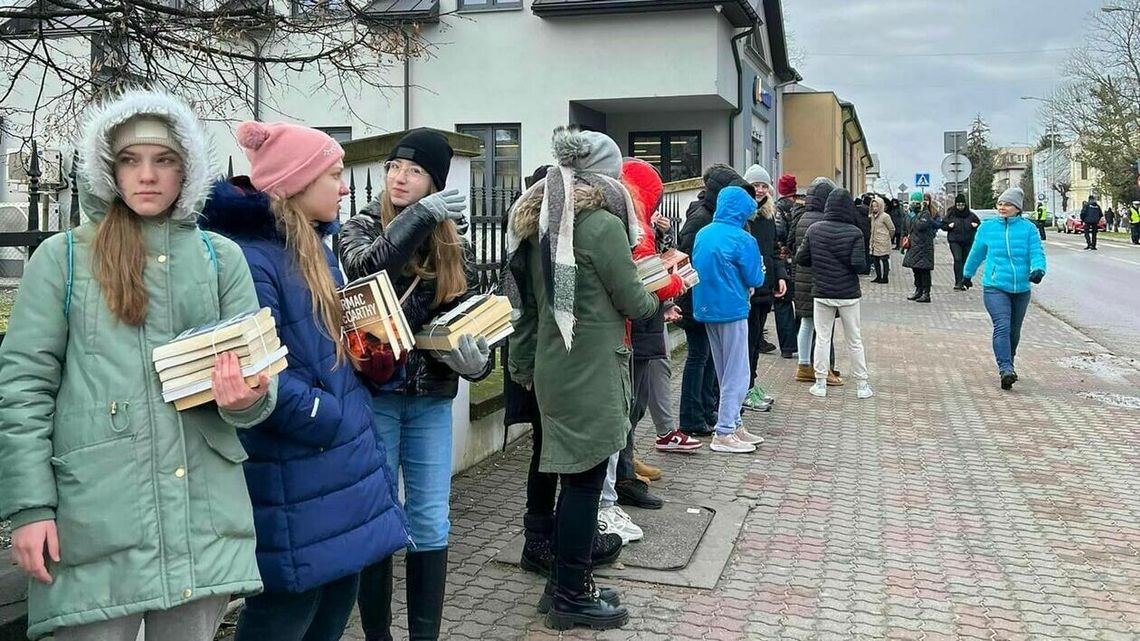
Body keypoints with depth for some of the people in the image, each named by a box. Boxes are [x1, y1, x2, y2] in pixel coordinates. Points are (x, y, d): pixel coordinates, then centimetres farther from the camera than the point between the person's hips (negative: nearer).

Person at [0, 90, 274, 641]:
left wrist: (248, 398, -16)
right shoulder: (61, 257, 5)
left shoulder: (222, 259, 9)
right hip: (93, 514, -2)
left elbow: (259, 372, 7)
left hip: (202, 512, 2)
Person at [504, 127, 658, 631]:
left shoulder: (538, 222, 9)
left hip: (553, 367, 8)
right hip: (591, 371, -8)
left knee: (572, 478, 16)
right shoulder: (603, 225, -15)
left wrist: (523, 364, 21)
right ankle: (570, 598, 12)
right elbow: (634, 304, -10)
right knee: (584, 480, 2)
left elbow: (530, 301, 14)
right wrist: (655, 297, 13)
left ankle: (564, 584, 26)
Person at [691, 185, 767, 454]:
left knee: (725, 373, 17)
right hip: (732, 310, -7)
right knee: (737, 374, 2)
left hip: (706, 308, 7)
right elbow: (754, 280, -9)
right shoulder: (743, 240, -15)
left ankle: (734, 424, 25)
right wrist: (759, 269, 11)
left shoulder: (703, 234, 4)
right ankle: (724, 433, 3)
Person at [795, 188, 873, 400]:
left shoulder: (814, 230, -5)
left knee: (822, 338, 11)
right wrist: (863, 266, 4)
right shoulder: (854, 233, -13)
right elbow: (859, 265, -19)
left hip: (822, 293, 1)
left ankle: (820, 383, 12)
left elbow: (801, 259, -2)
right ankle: (862, 385, 17)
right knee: (855, 341, 10)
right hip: (848, 294, -1)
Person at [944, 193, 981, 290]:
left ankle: (961, 283, 17)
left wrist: (976, 225, -5)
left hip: (968, 242, 3)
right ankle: (958, 283, -22)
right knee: (958, 259, -20)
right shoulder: (950, 214, 1)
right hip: (955, 241, -3)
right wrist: (949, 226, -13)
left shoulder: (970, 215, 5)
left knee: (964, 261, 7)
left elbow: (979, 223, 17)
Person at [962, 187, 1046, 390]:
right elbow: (977, 253, 18)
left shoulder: (1028, 228, 2)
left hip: (1021, 289, 2)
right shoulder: (987, 227, 4)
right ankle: (1005, 369, -26)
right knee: (1002, 326, -19)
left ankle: (1008, 364, 35)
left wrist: (1038, 270, -25)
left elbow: (1037, 253, -4)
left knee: (1014, 331, 15)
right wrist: (968, 274, 30)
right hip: (995, 287, -2)